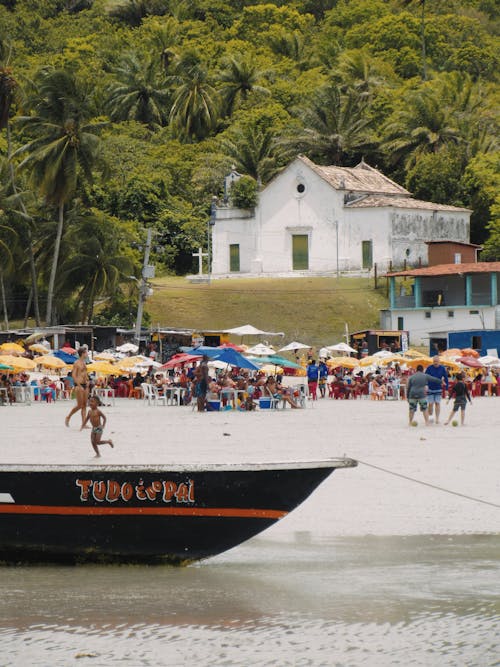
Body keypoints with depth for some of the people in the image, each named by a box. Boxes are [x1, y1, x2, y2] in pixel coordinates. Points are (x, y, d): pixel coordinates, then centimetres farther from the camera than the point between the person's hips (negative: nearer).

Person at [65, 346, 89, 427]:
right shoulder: (76, 363, -10)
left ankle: (83, 423, 4)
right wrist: (79, 386, -20)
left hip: (85, 385, 8)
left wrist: (87, 382, 16)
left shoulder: (83, 363, 15)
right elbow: (73, 375, -16)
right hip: (79, 385, -8)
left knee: (84, 405, 4)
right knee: (80, 405, -8)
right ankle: (68, 418, 9)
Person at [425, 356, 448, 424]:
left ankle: (437, 419, 3)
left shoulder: (442, 368, -3)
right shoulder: (429, 368, -7)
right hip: (430, 389, -1)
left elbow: (446, 379, 3)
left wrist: (446, 389, 1)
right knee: (431, 404, -2)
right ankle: (430, 417, 12)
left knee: (437, 403, -1)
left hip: (438, 389, 1)